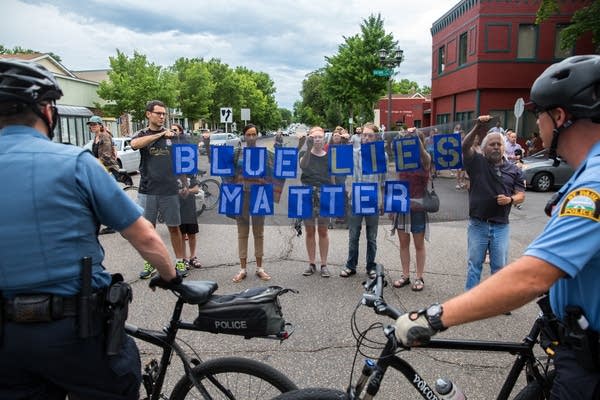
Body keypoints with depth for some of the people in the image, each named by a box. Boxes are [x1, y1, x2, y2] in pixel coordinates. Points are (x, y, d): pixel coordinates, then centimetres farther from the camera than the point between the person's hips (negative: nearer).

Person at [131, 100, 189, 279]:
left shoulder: (172, 135, 8)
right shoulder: (142, 134, 5)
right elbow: (135, 144, -20)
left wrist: (185, 184, 6)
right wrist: (160, 134, -20)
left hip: (170, 190, 0)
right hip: (147, 191, 0)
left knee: (174, 227, 6)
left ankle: (180, 262, 17)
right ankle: (149, 263, 22)